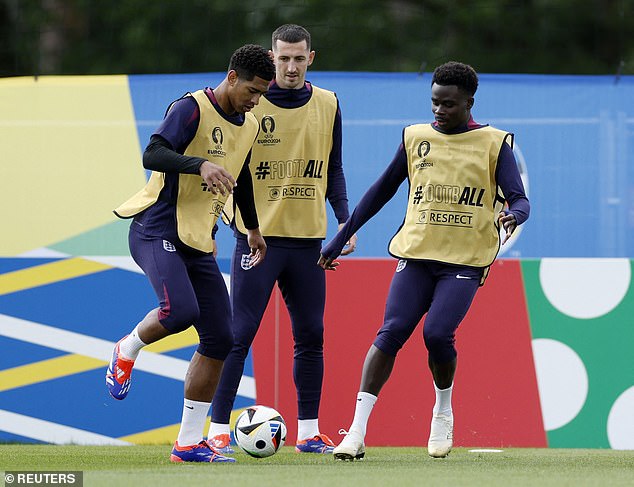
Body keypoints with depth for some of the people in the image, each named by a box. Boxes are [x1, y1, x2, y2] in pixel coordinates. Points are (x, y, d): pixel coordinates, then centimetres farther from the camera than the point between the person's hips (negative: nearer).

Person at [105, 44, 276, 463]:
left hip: (200, 243, 8)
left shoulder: (249, 126, 14)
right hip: (157, 231, -8)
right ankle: (128, 351, 3)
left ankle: (189, 443, 5)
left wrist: (253, 229, 41)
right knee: (181, 310, -31)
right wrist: (201, 164, -38)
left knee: (220, 339, -1)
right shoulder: (193, 109, -11)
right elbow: (153, 154, -23)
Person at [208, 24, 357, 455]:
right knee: (240, 335, -6)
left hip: (308, 240, 4)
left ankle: (309, 431, 14)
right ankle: (219, 428, -1)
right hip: (258, 237, -4)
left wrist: (345, 221, 4)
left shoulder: (328, 106, 8)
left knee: (311, 337, 6)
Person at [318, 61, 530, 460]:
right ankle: (357, 432, -15)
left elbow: (519, 200, -5)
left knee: (438, 333, -19)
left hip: (465, 260, -3)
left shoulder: (494, 144, 1)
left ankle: (443, 413, 10)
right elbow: (382, 191, 18)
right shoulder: (416, 138, 10)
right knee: (391, 333, -12)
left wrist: (512, 215, -30)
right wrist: (340, 240, 17)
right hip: (417, 252, 3)